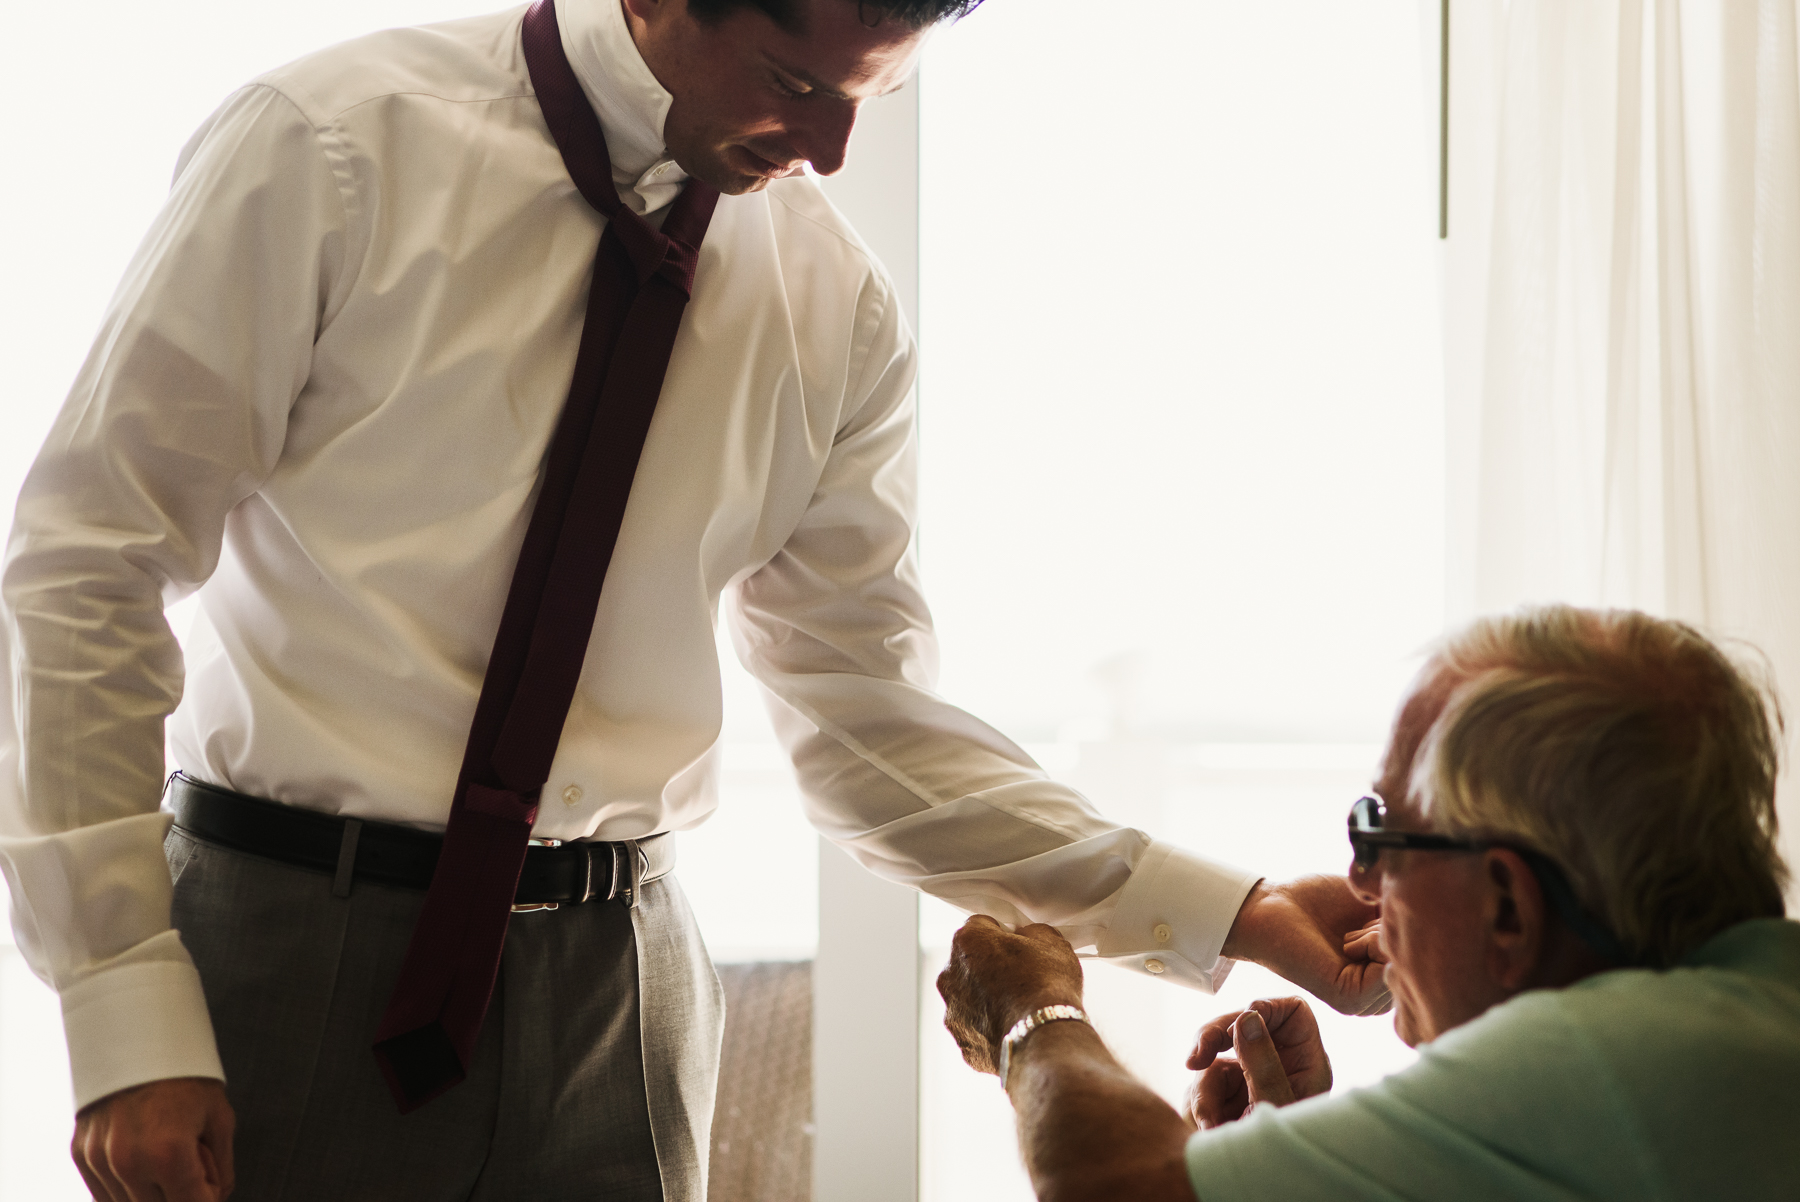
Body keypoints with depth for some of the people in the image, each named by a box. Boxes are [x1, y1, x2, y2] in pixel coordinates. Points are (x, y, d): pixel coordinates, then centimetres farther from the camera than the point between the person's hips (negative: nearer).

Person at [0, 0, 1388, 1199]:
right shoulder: (336, 148, -8)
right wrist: (127, 1019, -13)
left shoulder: (836, 304, 3)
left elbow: (869, 721, 6)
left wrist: (1222, 914, -3)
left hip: (614, 974, 3)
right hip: (294, 934, -3)